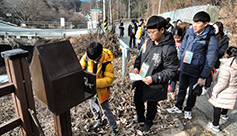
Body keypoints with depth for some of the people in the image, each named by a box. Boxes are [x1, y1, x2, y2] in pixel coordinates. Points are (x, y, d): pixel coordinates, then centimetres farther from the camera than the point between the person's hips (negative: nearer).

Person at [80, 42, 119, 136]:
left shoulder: (106, 63, -27)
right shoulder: (87, 56, -15)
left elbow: (109, 79, -26)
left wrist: (95, 83, -37)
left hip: (101, 90, -6)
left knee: (105, 110, 6)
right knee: (93, 107, 25)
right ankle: (99, 122, 54)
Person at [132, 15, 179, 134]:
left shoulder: (169, 49, -23)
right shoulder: (149, 42, -4)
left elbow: (171, 71, -20)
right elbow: (140, 56, 11)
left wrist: (153, 78, -26)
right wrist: (136, 67, -6)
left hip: (154, 86, -6)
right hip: (140, 81, 7)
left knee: (151, 104, 19)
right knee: (137, 99, 25)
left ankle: (148, 122, 49)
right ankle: (140, 118, 54)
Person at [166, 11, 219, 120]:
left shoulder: (211, 40, -16)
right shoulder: (189, 32, -3)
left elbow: (210, 61, -12)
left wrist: (203, 77, -12)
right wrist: (178, 62, 8)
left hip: (196, 72, -4)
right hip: (183, 68, 4)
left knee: (192, 92, 15)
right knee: (182, 89, 20)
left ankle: (188, 109, 39)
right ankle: (178, 107, 40)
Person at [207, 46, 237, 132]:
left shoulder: (225, 67, -27)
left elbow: (222, 83, -25)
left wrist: (215, 91, -12)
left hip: (225, 92, -8)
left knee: (217, 106, 4)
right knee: (227, 102, 32)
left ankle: (215, 125, 12)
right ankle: (224, 114, 58)